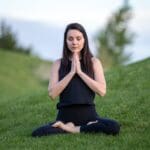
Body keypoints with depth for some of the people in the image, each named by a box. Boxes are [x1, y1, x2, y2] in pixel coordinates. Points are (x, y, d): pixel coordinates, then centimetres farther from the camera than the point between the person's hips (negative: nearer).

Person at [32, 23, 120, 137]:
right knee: (37, 133, -28)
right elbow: (52, 93, -3)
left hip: (88, 115, 0)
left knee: (114, 127, -31)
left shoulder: (94, 62, 7)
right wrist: (71, 72, -7)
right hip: (65, 116, 0)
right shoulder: (58, 64, 9)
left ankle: (73, 129, -12)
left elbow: (102, 91, -5)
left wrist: (79, 72, -7)